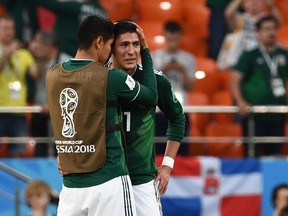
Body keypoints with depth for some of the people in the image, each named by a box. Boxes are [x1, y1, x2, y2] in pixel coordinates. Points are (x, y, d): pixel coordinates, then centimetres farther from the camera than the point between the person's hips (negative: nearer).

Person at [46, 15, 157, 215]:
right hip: (108, 184, -5)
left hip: (70, 186, 5)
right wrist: (145, 50, 14)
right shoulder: (111, 78, -10)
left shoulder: (52, 75, 5)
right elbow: (152, 96, 6)